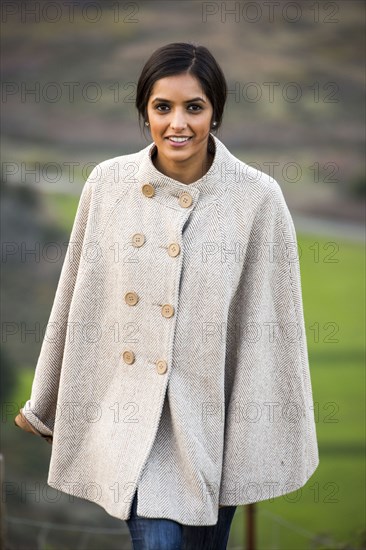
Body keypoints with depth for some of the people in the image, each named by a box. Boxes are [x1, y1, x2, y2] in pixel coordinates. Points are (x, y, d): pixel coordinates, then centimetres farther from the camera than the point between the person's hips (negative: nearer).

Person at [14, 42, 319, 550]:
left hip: (216, 412, 0)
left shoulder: (259, 197, -11)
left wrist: (278, 434, -4)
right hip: (133, 410, 0)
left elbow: (273, 323, -6)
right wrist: (45, 403, 11)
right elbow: (78, 299, 4)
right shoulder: (108, 184, -5)